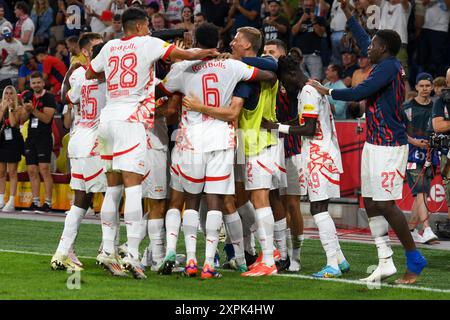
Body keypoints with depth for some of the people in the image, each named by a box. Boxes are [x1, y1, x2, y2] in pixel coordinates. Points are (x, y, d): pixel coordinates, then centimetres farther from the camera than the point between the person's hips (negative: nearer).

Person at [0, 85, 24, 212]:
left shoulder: (17, 108, -4)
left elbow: (13, 123, -17)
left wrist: (10, 108, -14)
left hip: (13, 141, -5)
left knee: (12, 172, -3)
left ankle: (11, 202, -3)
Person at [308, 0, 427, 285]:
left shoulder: (389, 67, -14)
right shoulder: (390, 66, 14)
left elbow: (360, 92, -20)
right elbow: (364, 43, 31)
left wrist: (327, 92, -6)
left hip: (389, 146, -10)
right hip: (375, 143, 10)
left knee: (386, 204, -10)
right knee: (371, 203, 8)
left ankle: (415, 260, -2)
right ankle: (385, 262, 10)